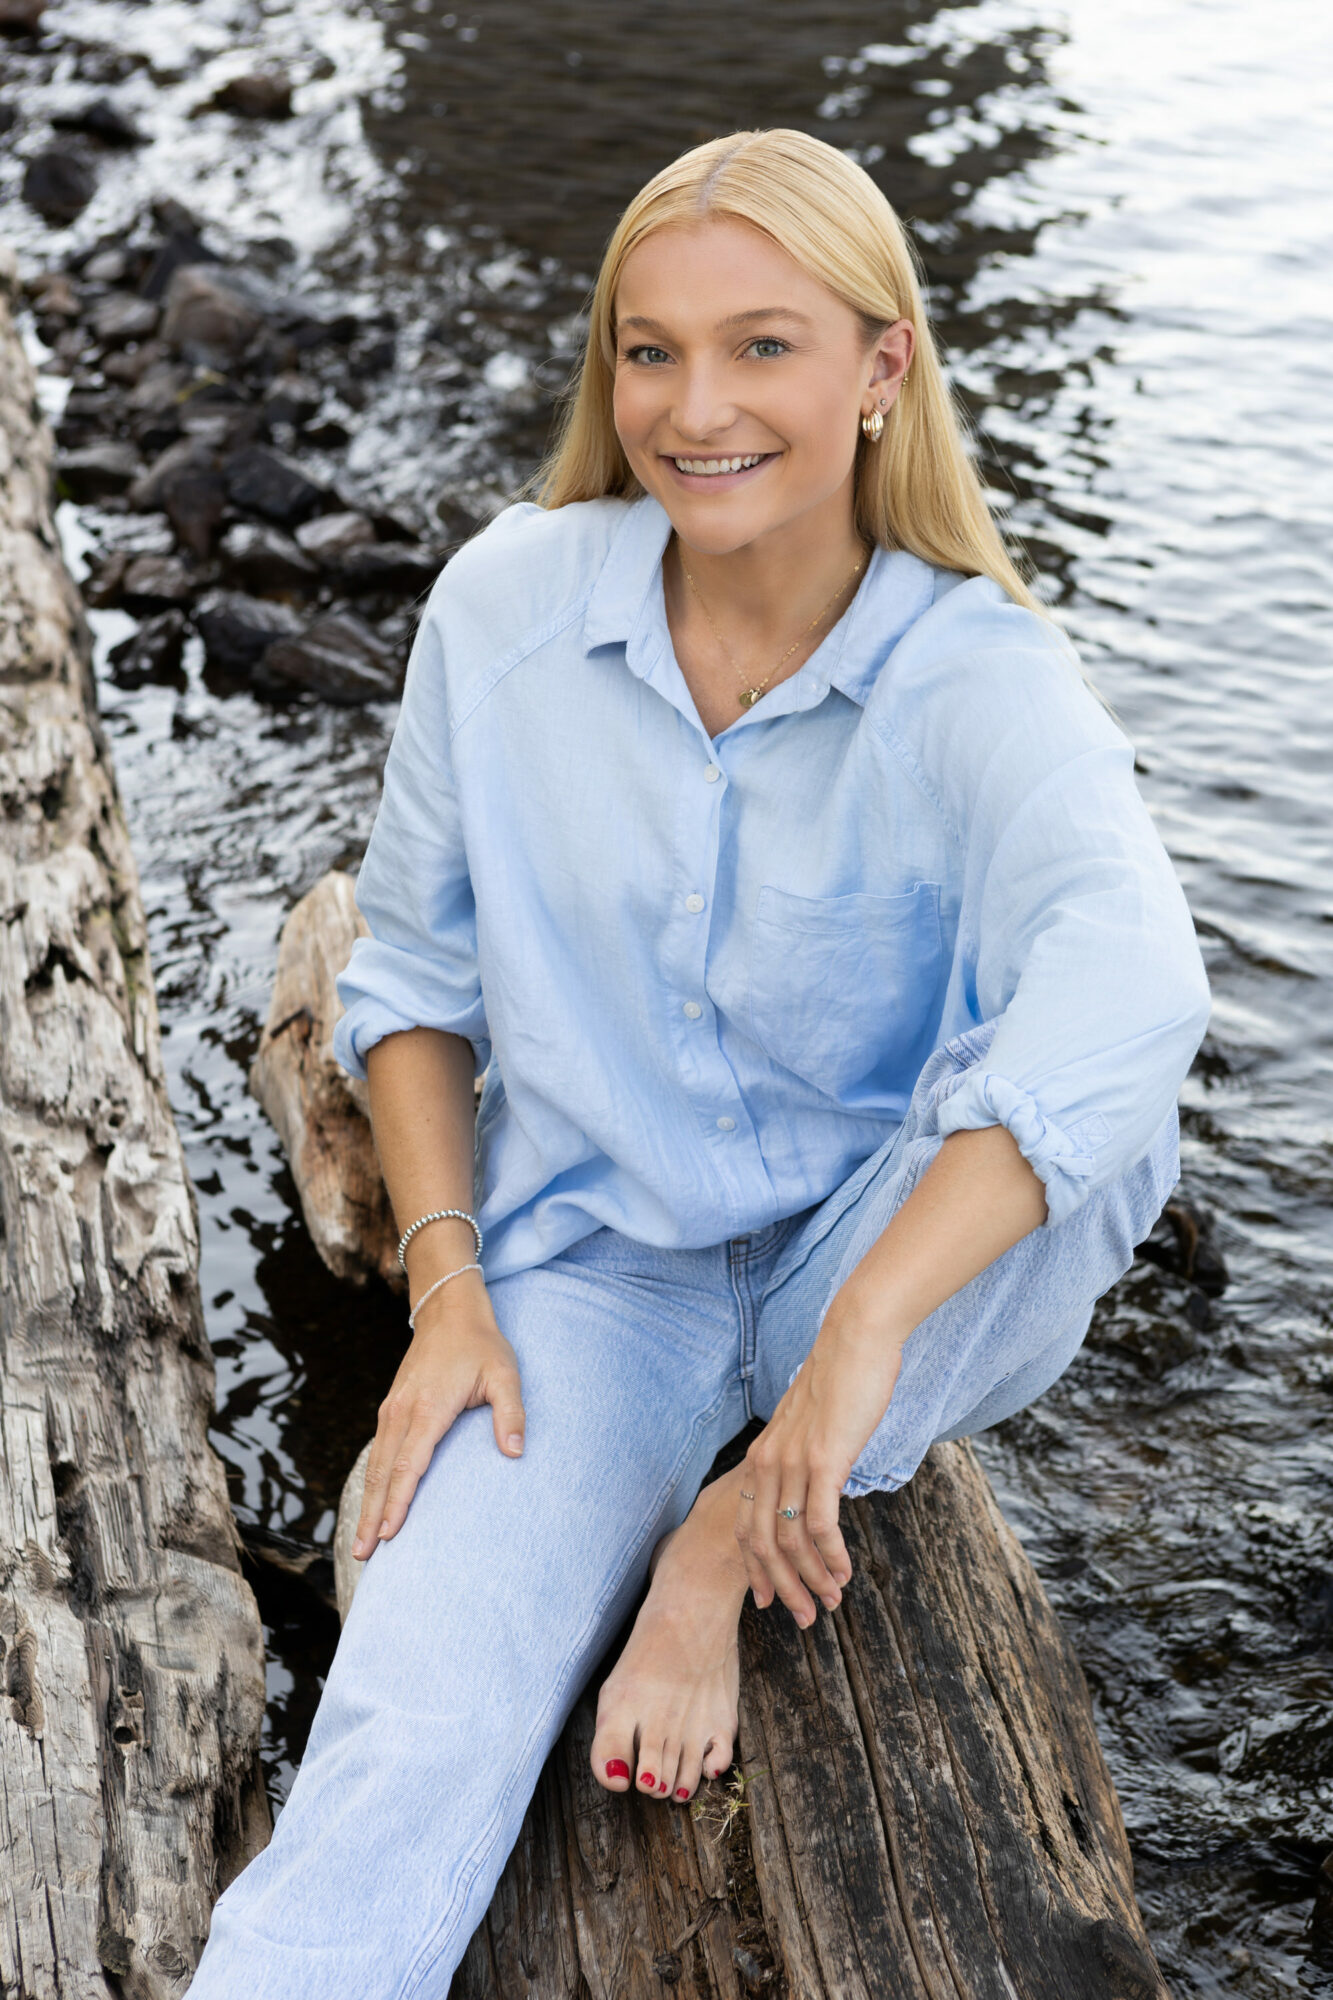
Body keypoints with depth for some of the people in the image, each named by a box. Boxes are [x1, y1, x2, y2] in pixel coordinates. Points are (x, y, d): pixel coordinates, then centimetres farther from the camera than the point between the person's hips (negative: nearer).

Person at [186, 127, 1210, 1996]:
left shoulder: (979, 677, -15)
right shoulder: (503, 606, -5)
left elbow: (1127, 992, -34)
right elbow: (411, 963, 6)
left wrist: (861, 1338, -43)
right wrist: (444, 1281, -6)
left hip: (892, 1268, 0)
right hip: (592, 1262, 1)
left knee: (1096, 1126, -33)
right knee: (412, 1741, -21)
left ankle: (729, 1534, -13)